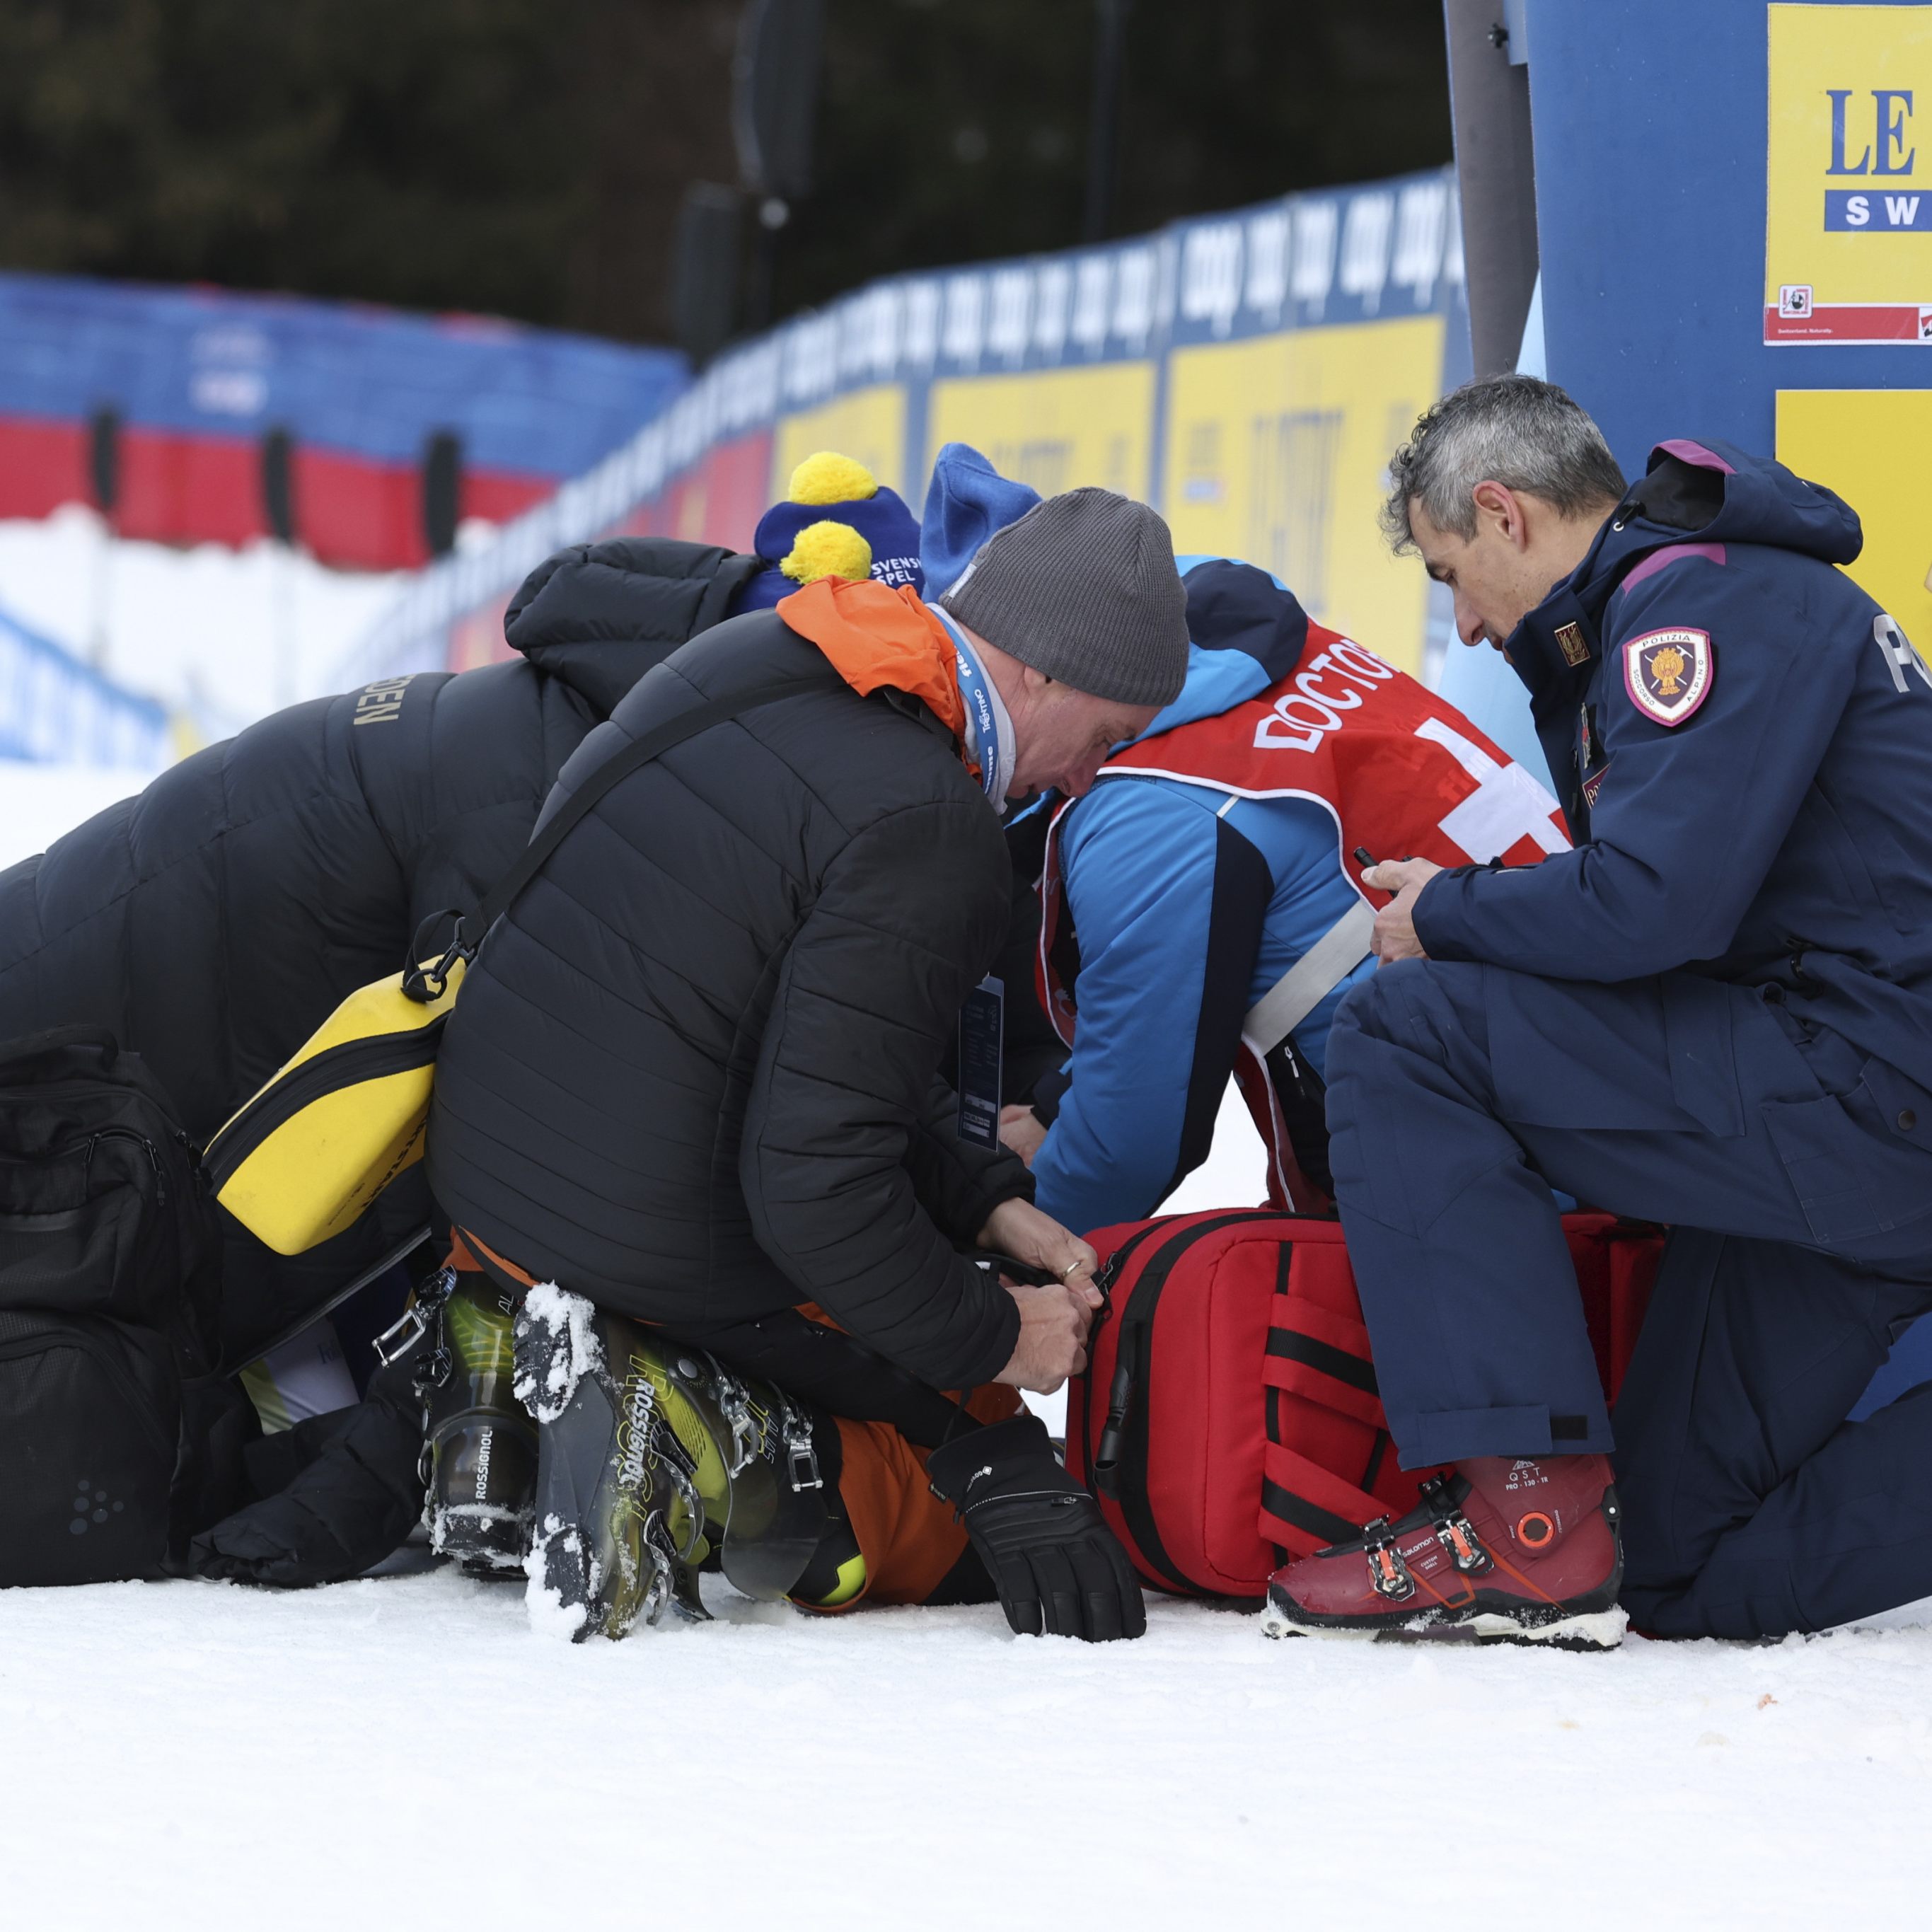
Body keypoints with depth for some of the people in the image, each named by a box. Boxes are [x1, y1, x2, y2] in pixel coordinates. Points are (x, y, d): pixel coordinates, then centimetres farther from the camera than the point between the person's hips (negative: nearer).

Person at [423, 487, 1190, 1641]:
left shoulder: (739, 664, 5)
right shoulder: (928, 826, -23)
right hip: (665, 1237, -8)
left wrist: (984, 1198, 9)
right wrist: (988, 1336, -9)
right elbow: (815, 1180, -23)